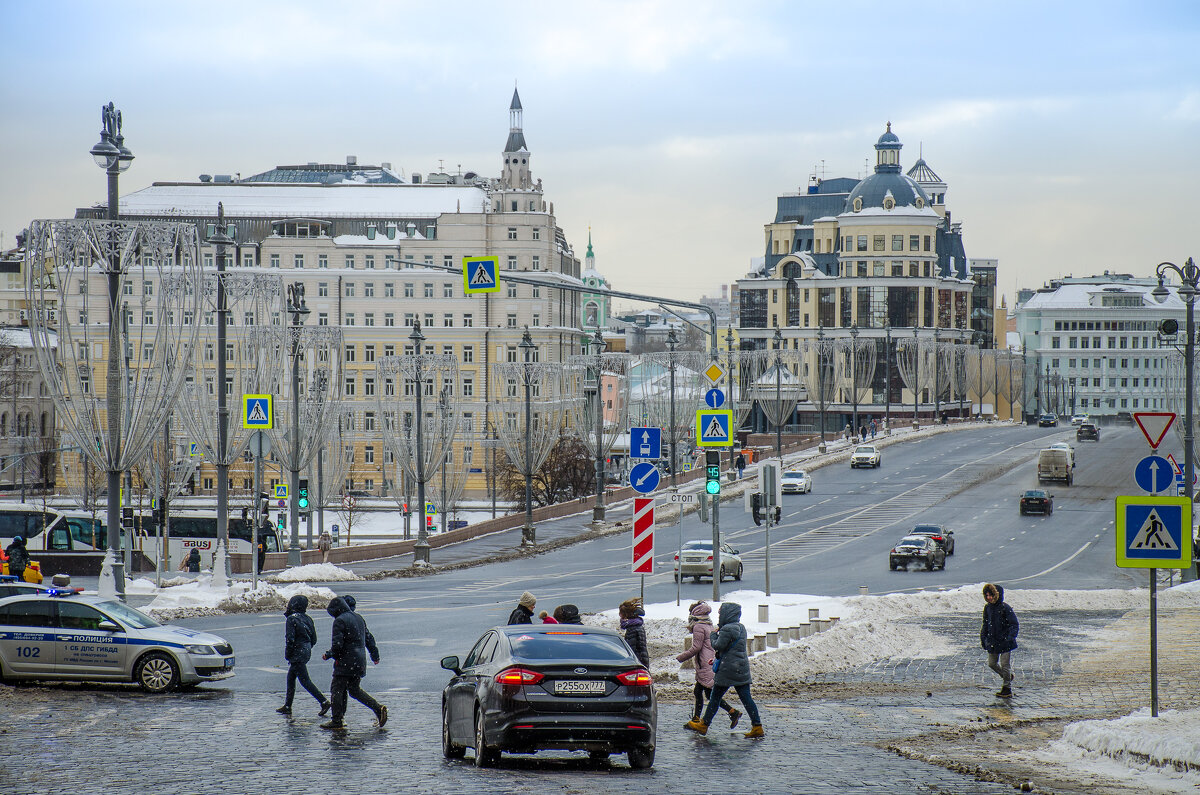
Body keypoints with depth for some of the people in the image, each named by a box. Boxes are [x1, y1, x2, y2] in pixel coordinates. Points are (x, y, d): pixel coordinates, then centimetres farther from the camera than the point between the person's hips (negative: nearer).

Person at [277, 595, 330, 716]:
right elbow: (314, 639, 11)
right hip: (307, 652, 9)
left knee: (305, 681, -7)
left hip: (297, 655, -9)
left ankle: (324, 702, -14)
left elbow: (290, 639, -19)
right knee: (290, 678, 17)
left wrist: (287, 655, -8)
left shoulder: (291, 619, -14)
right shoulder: (307, 619, 9)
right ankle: (287, 706, 21)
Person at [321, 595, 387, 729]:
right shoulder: (358, 618, 13)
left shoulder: (340, 621, -13)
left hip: (346, 662, -8)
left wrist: (329, 655, -1)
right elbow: (369, 638, 19)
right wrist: (375, 655, 26)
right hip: (360, 662, 8)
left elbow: (337, 645, -18)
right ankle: (378, 708, 3)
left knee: (336, 689, 0)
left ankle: (336, 721, -2)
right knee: (354, 689, 16)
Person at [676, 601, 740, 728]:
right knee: (697, 691, 13)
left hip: (705, 665, -10)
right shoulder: (708, 626, 16)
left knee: (710, 694, -10)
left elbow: (696, 648, -15)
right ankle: (696, 719, 14)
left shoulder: (698, 627, -12)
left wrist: (681, 658, -7)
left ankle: (733, 713, -15)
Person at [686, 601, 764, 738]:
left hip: (727, 670, -8)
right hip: (742, 669, 8)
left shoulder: (727, 629, -15)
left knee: (715, 697, 3)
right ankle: (757, 727, -2)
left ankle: (704, 725, 12)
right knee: (746, 698, 4)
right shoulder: (741, 628, 13)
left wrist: (713, 637, 4)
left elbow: (718, 646, -14)